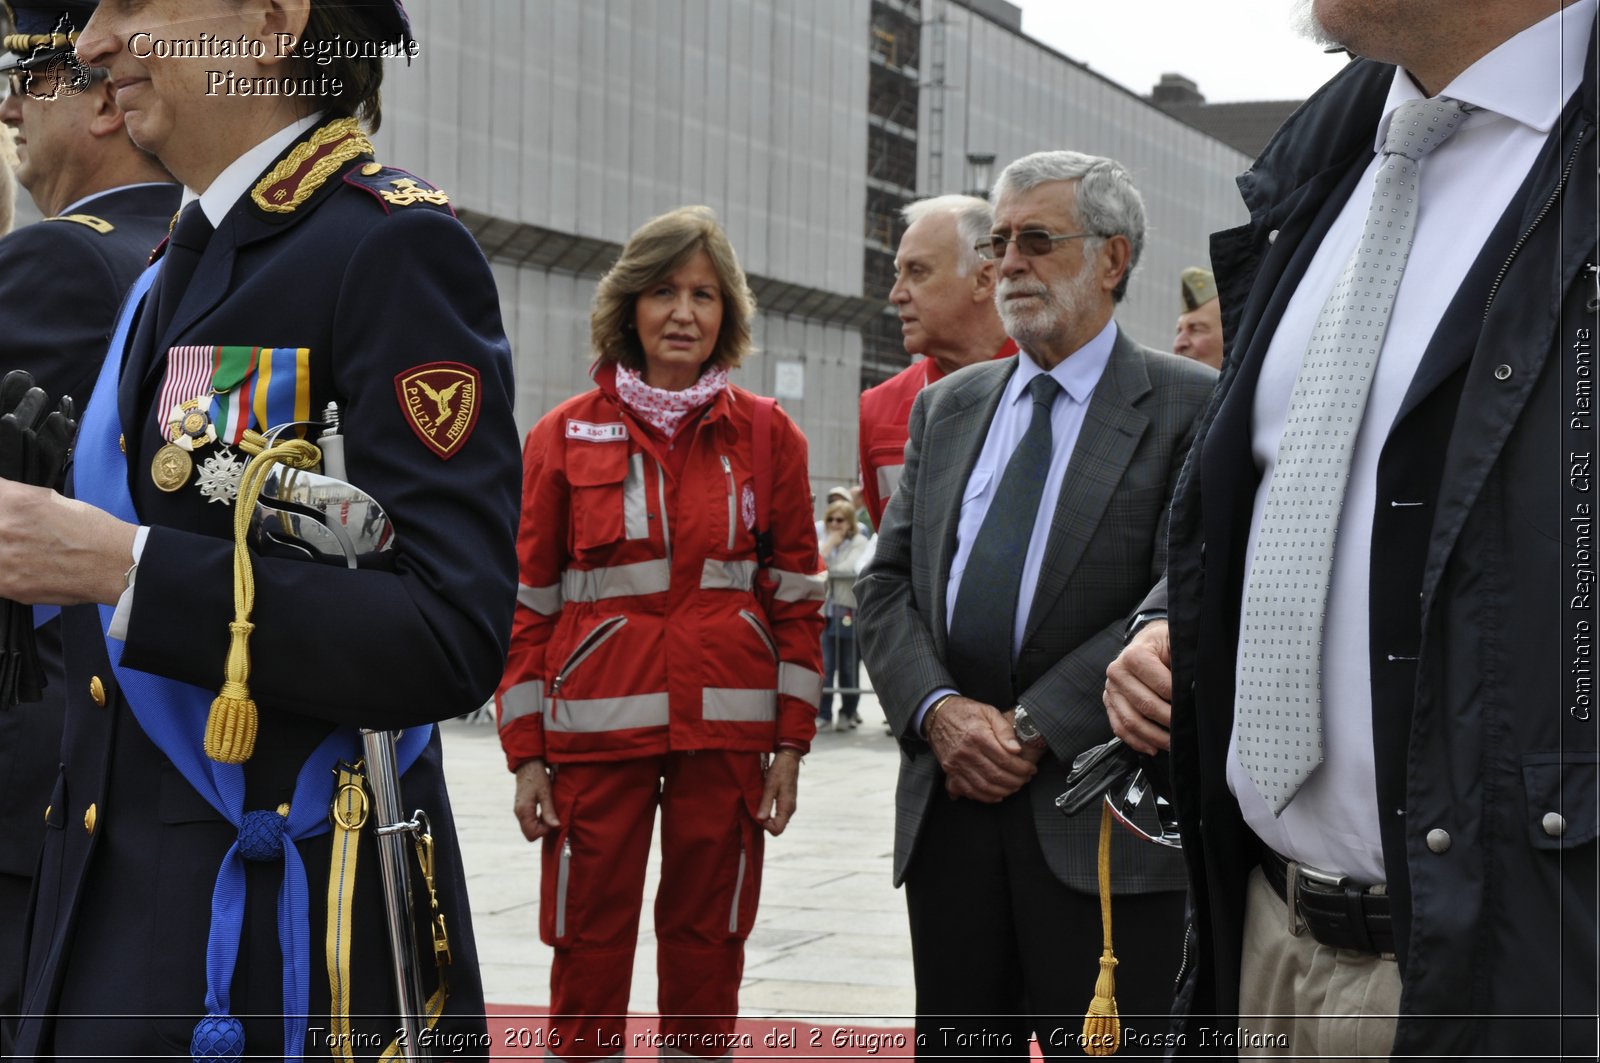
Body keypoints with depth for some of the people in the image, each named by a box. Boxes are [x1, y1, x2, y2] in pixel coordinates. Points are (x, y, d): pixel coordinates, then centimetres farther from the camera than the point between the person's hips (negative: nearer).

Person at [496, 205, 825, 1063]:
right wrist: (526, 751, 0)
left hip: (729, 726, 1)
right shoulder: (564, 436, 3)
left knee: (707, 943, 8)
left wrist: (792, 739, 2)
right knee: (589, 944, 1)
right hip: (600, 726, -1)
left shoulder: (766, 435, 6)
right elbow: (527, 601, 4)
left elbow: (797, 595, 7)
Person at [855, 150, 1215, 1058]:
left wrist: (1035, 727, -15)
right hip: (949, 798, 5)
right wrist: (938, 708, -8)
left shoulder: (1190, 406, -2)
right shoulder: (945, 408, 16)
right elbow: (887, 584, 11)